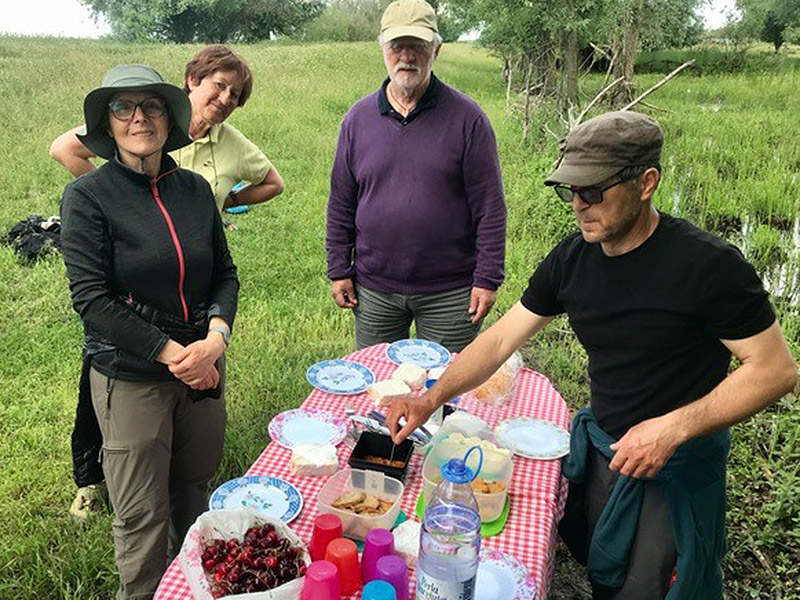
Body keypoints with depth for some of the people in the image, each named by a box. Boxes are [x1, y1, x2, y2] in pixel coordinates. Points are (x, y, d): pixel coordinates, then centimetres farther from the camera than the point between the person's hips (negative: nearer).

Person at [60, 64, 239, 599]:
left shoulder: (195, 189, 4)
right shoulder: (88, 196, -9)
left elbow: (226, 273, 6)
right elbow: (92, 299, -13)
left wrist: (216, 337, -11)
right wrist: (172, 353, -16)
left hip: (205, 368, 4)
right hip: (131, 376, -4)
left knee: (196, 493, 19)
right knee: (142, 514, 7)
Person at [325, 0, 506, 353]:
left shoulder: (466, 118, -5)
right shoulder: (358, 118, 4)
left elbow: (490, 207, -5)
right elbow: (341, 203, 9)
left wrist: (487, 279, -7)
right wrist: (339, 270, 6)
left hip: (450, 292, -2)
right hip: (374, 289, 3)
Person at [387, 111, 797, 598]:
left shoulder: (708, 264, -22)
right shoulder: (572, 257, -6)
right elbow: (501, 339, -1)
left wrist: (673, 427, -26)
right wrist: (431, 400, -11)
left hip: (678, 463, -5)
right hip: (598, 446, 5)